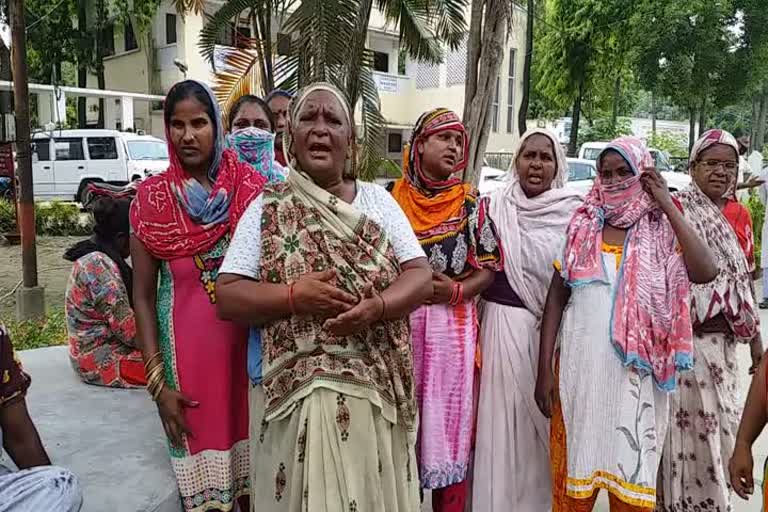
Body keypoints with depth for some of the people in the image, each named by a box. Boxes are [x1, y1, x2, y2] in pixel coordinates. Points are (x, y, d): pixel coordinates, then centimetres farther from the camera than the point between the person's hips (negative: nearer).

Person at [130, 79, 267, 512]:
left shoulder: (252, 186, -2)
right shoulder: (152, 197, -2)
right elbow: (143, 294, 0)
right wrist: (158, 380, -4)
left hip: (248, 343, 1)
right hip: (186, 348, 0)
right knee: (201, 476, 9)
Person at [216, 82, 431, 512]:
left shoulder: (378, 199, 6)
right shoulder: (267, 208, 1)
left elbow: (421, 278, 0)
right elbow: (228, 297, -3)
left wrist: (374, 307, -19)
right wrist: (294, 295, -19)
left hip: (378, 385, 2)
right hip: (297, 387, -1)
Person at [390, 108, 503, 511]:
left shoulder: (472, 204, 3)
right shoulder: (393, 198, 3)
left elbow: (489, 266, 4)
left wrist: (456, 291, -13)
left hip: (453, 324, 0)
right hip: (399, 323, 1)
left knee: (448, 421, 6)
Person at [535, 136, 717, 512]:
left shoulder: (660, 232, 2)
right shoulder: (581, 227, 4)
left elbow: (705, 271, -17)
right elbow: (556, 298, 3)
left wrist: (666, 205, -10)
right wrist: (544, 368, -2)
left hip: (635, 370, -1)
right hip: (581, 366, 1)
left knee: (631, 474, 9)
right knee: (575, 467, 11)